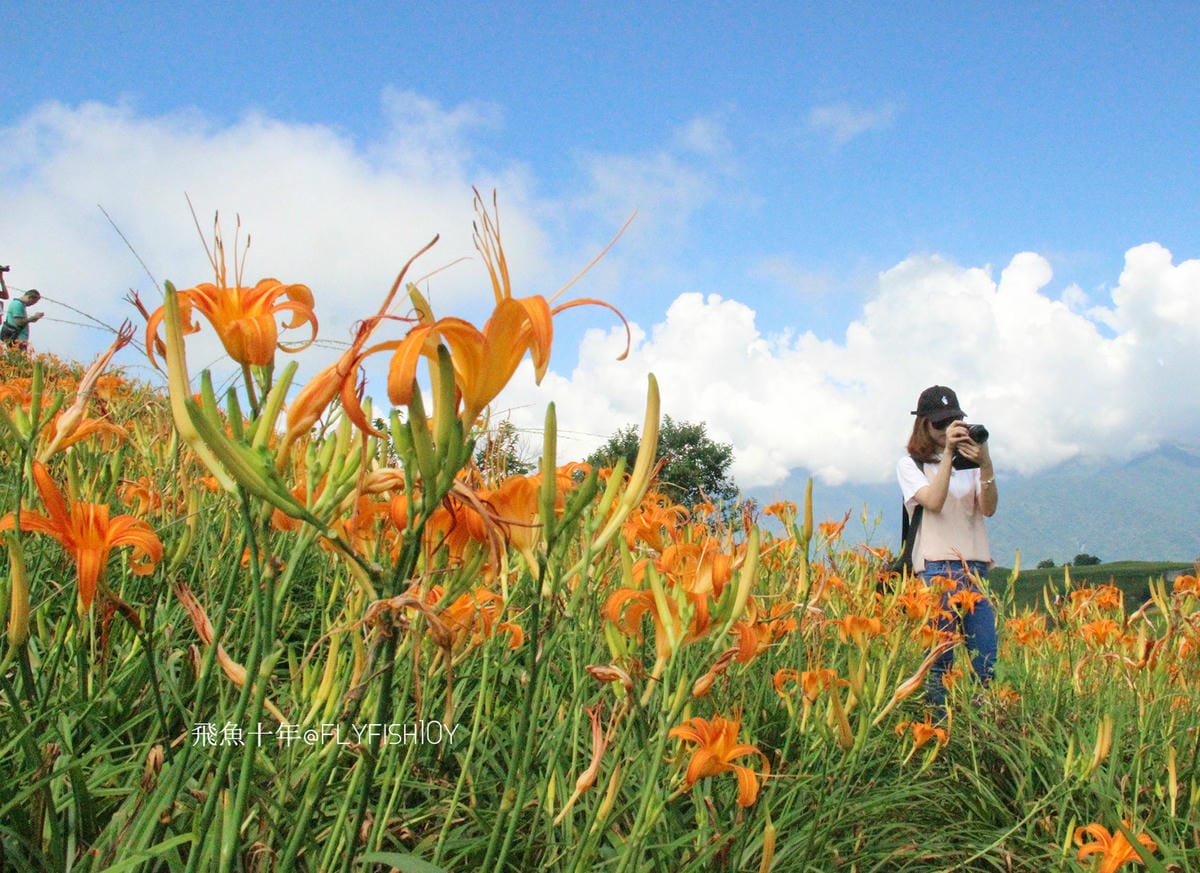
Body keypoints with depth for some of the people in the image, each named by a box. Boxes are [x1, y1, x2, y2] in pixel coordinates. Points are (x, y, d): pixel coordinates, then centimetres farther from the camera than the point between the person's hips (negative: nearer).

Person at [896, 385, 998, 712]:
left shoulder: (969, 460, 15)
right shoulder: (910, 464, 7)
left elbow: (989, 509, 3)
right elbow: (934, 502, -11)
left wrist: (985, 465, -11)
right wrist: (948, 452, -11)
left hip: (976, 566, 4)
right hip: (935, 568, -4)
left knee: (985, 659, 0)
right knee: (939, 659, -6)